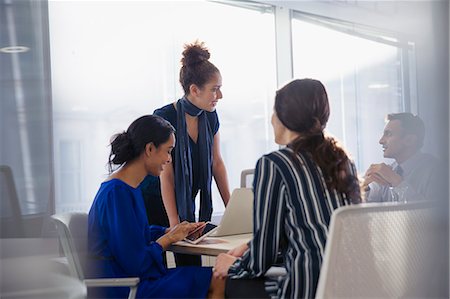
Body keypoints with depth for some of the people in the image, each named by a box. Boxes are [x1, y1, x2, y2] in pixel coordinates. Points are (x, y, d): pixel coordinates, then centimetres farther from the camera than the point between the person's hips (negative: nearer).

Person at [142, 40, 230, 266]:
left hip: (186, 203, 6)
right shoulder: (164, 118, -20)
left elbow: (217, 163, 7)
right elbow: (166, 175, -21)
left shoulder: (210, 117, 0)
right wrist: (174, 224, -23)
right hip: (155, 203, -6)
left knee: (192, 265, 0)